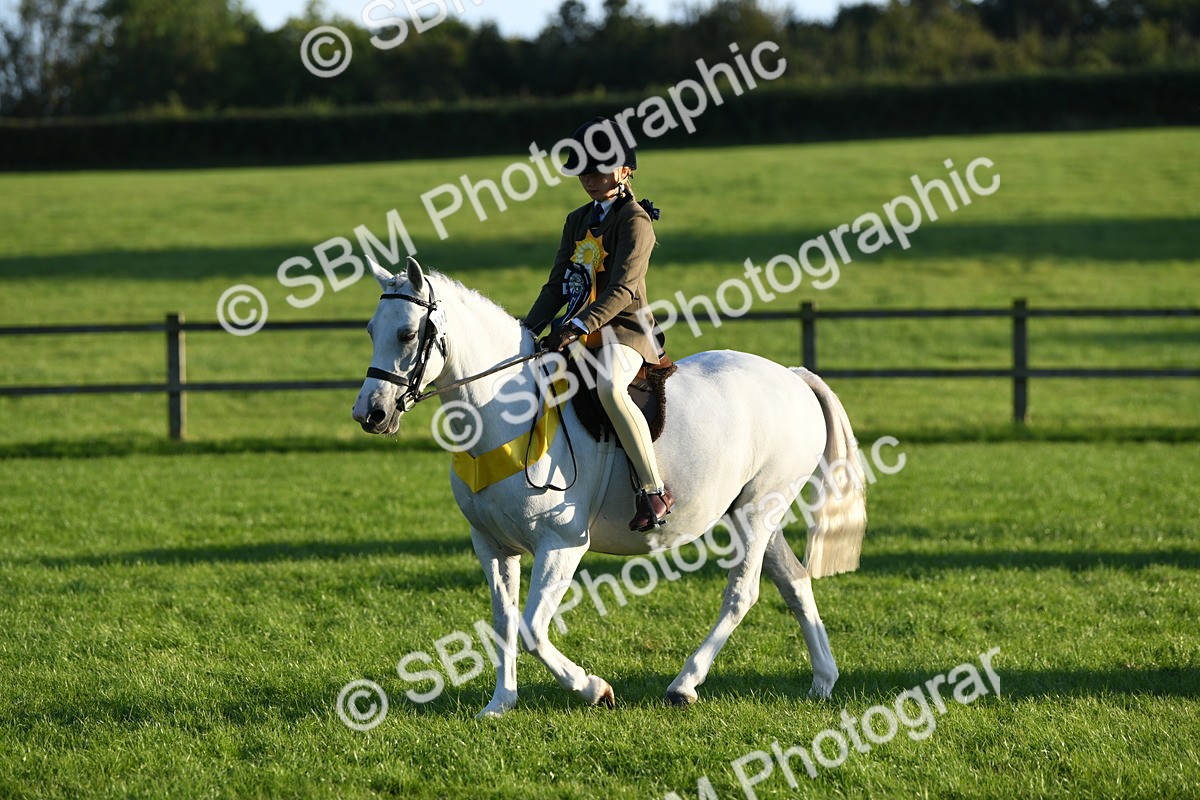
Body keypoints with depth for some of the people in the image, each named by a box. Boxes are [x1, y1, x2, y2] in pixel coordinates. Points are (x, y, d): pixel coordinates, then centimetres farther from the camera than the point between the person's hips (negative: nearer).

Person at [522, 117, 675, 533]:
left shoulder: (634, 220, -7)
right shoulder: (578, 221, 18)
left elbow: (623, 288, -19)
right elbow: (557, 285, 19)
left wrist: (581, 326, -30)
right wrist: (528, 331, 5)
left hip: (624, 329, -9)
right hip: (582, 330, 9)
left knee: (609, 387, -37)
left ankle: (654, 490, -36)